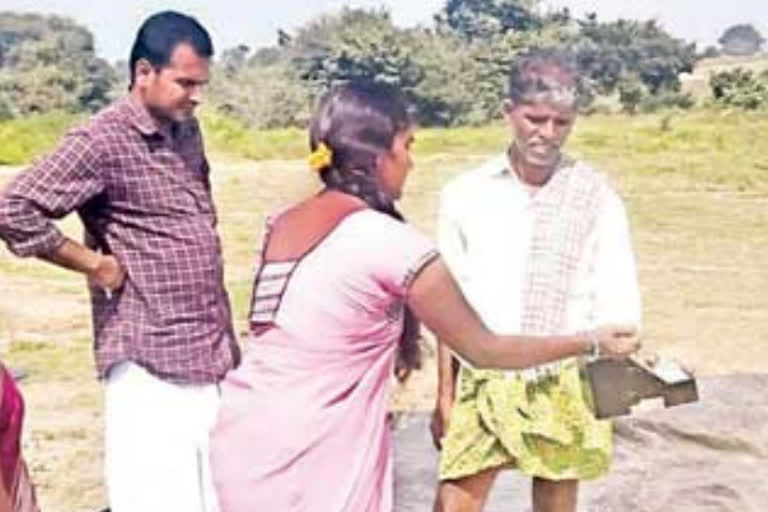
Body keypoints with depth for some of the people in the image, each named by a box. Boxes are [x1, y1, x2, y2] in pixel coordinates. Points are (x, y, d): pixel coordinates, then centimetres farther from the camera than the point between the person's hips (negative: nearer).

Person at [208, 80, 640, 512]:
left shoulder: (285, 224, 6)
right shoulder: (392, 243, -15)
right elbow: (483, 351, -5)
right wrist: (592, 341, 6)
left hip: (242, 439, 7)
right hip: (305, 462, -7)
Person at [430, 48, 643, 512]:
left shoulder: (596, 197, -4)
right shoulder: (466, 194, 0)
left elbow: (618, 304, -3)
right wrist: (444, 395, 7)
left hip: (564, 386, 0)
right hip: (482, 384, 1)